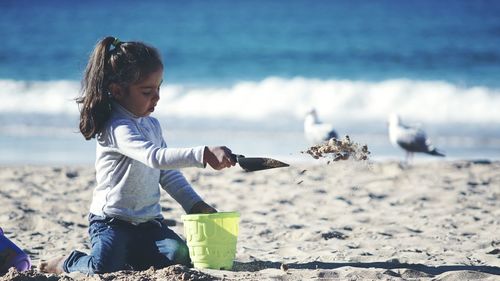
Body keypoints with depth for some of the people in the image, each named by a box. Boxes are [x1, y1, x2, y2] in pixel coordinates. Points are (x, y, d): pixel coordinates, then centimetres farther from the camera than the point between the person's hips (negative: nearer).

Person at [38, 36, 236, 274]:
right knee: (106, 267, -28)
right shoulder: (118, 128, -18)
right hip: (111, 221, -7)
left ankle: (129, 255, 9)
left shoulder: (152, 125, 10)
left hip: (148, 222, 7)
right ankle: (68, 263, 7)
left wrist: (195, 205, 6)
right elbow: (155, 157, -34)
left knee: (179, 256, -18)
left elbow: (169, 175, 18)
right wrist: (203, 155, -42)